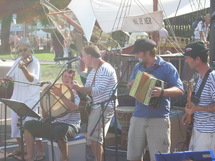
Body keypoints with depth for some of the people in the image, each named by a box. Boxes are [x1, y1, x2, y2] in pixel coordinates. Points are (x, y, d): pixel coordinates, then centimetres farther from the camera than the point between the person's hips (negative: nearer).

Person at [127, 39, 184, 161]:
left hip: (158, 119, -5)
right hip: (138, 117, 6)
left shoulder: (167, 67, -3)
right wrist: (131, 85, 1)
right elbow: (130, 85, 26)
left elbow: (179, 90, -11)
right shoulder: (138, 67, 16)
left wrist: (162, 92, -30)